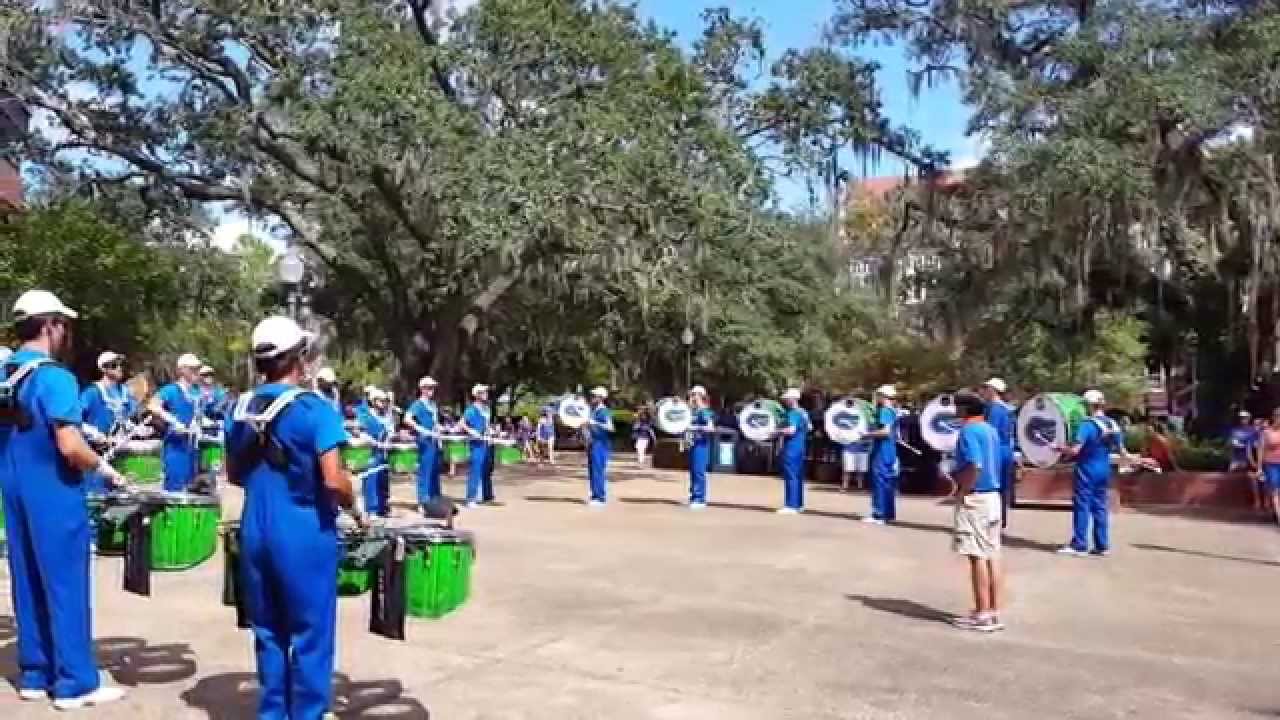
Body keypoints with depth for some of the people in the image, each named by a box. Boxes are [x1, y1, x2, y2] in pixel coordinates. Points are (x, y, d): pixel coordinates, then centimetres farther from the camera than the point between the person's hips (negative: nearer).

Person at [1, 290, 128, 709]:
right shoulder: (55, 377, -18)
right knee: (65, 586, 0)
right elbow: (69, 447, -25)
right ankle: (74, 683, 8)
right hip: (54, 494, -8)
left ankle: (34, 675, 24)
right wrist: (104, 468, -9)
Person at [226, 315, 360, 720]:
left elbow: (234, 475, 15)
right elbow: (333, 480, -20)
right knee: (309, 636, 5)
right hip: (305, 536, -6)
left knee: (268, 633, 16)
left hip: (256, 533, 6)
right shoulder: (315, 408, -14)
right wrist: (354, 508, -2)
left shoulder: (242, 409, 5)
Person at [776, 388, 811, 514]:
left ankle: (791, 505, -10)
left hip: (791, 448, -10)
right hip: (800, 447, 10)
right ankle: (798, 504, 18)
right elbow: (809, 427, 24)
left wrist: (777, 431, -17)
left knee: (791, 476, -9)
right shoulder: (803, 413, 14)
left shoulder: (793, 413, -16)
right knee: (798, 476, 13)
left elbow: (791, 430, -26)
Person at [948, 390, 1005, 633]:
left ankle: (982, 615, 0)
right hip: (993, 496, 9)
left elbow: (975, 467, -24)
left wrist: (961, 493, -15)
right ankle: (994, 612, 14)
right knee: (992, 556, 10)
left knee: (978, 557, -4)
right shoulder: (991, 430, 14)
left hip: (975, 498, -9)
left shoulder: (969, 431, -13)